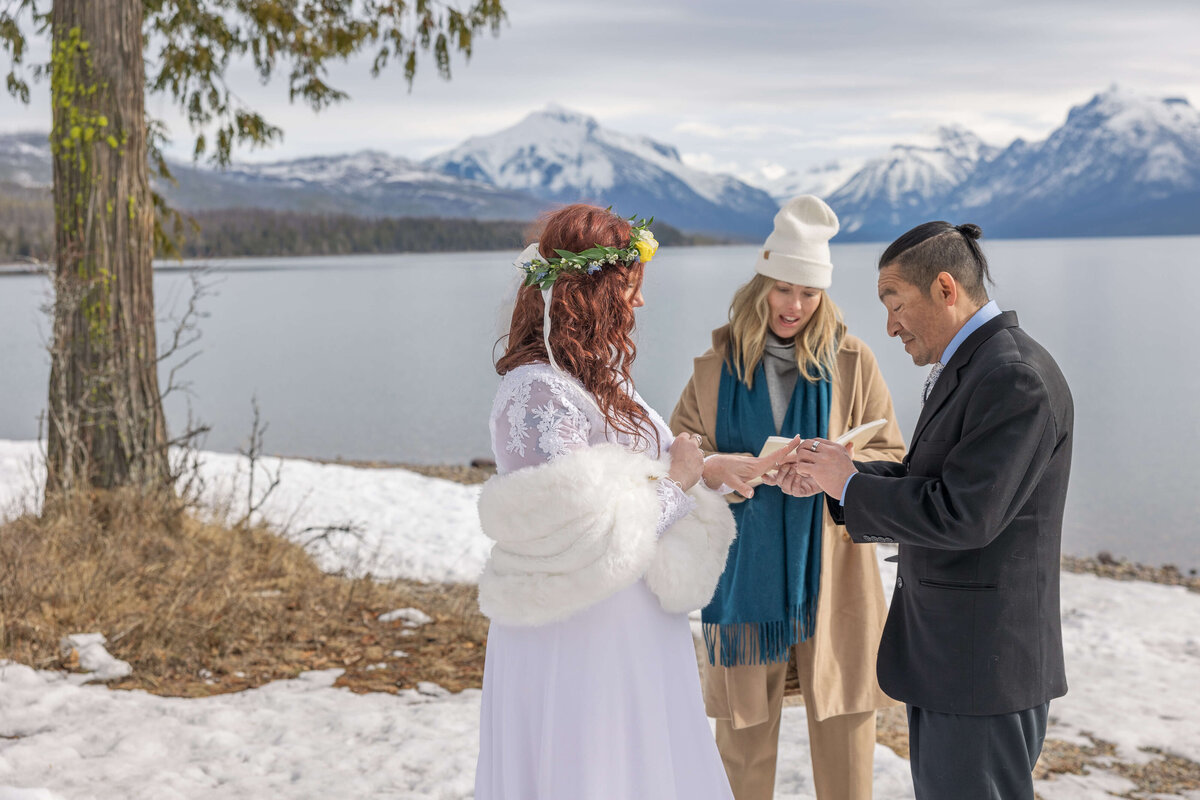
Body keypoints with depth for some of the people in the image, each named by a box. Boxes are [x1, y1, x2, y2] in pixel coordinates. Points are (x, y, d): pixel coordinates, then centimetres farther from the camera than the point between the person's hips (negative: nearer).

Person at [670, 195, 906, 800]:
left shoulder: (852, 362, 1)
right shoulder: (717, 364, 4)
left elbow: (892, 457, 2)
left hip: (829, 569, -1)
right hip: (743, 567, 1)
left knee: (843, 721, 2)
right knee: (743, 723, 7)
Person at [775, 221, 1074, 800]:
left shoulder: (1016, 380, -21)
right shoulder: (967, 368, 13)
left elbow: (961, 515, -26)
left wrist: (849, 485, -14)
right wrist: (830, 478, 3)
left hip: (983, 660, -10)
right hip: (944, 653, 10)